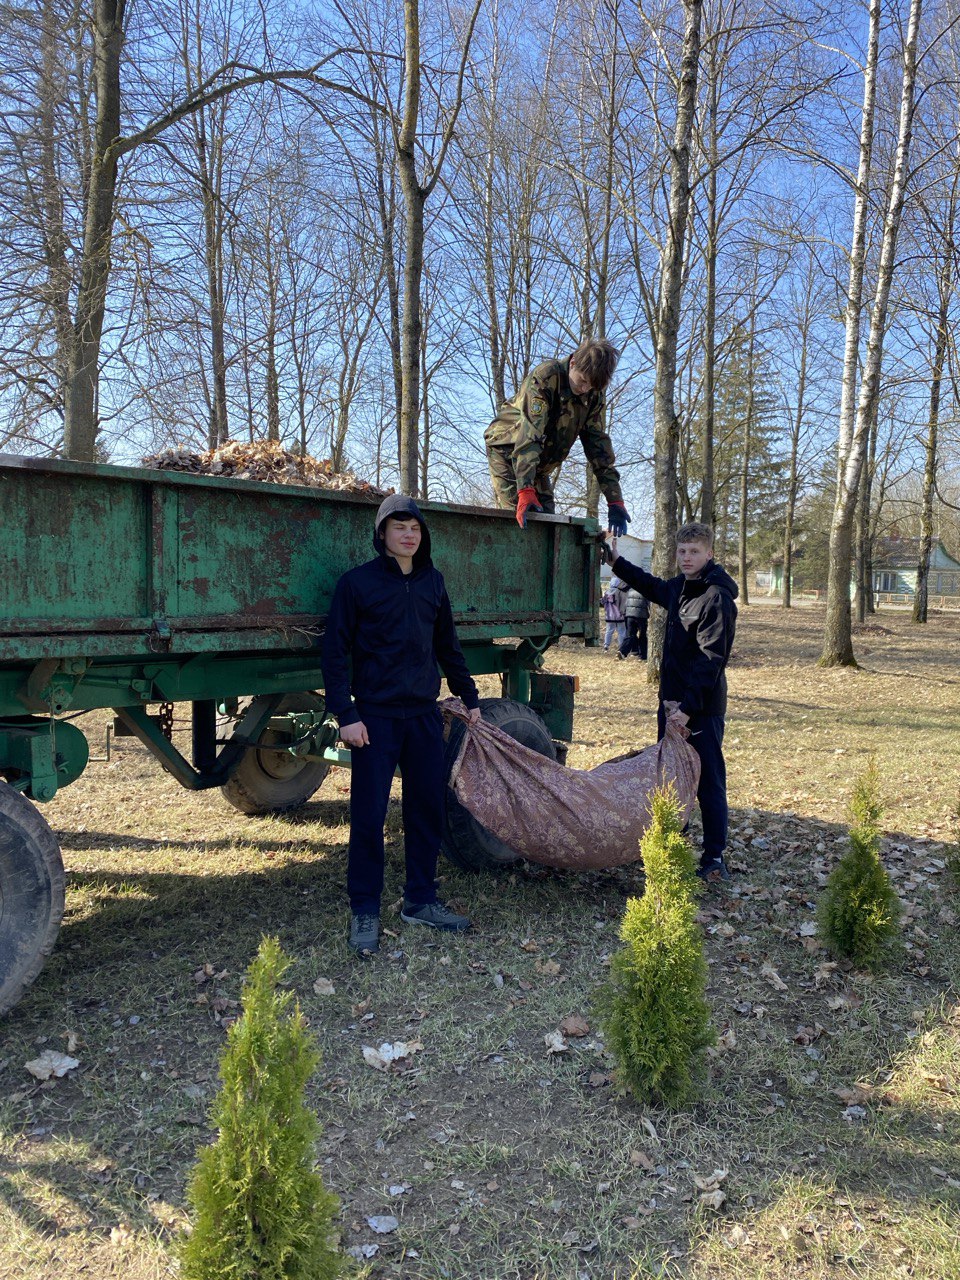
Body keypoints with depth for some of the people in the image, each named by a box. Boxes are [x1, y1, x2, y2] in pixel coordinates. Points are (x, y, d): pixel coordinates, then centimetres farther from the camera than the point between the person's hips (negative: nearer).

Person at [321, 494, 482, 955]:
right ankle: (365, 911, 13)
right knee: (368, 816, 0)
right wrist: (346, 715, -14)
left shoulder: (432, 581, 9)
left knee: (427, 809, 10)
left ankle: (420, 900, 25)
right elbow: (335, 652, -7)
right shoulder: (357, 582, -5)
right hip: (375, 717, -5)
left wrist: (470, 697, 18)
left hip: (424, 714, 5)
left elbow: (448, 646, 18)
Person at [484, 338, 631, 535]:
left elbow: (599, 444, -4)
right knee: (517, 517, -19)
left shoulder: (594, 395, -6)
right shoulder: (545, 377, -26)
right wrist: (525, 490, -45)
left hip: (540, 463, 6)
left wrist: (615, 500, -11)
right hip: (507, 447, -6)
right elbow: (529, 433, -35)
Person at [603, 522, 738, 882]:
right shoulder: (678, 587, 10)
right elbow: (652, 586, 35)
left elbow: (711, 661, -22)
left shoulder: (717, 598, -16)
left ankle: (715, 857, 6)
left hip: (703, 708, -9)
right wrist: (614, 561, 37)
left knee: (708, 783, -2)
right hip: (672, 699, 9)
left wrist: (690, 707, -27)